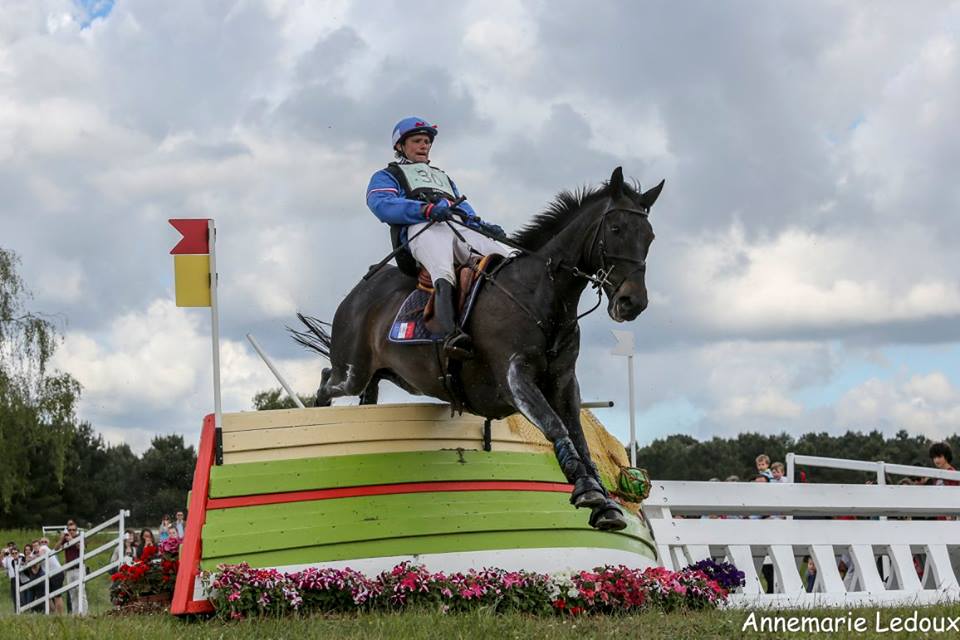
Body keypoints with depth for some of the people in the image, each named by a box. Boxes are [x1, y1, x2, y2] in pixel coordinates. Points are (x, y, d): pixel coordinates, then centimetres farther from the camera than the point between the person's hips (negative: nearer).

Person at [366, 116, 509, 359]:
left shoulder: (443, 178, 47)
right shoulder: (386, 176, 27)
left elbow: (465, 210, 33)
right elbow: (382, 204, 3)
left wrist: (483, 225, 7)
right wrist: (426, 209, -15)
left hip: (459, 229, 6)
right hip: (420, 230, -6)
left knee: (501, 259, -24)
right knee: (443, 270, -40)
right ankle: (450, 334, -62)